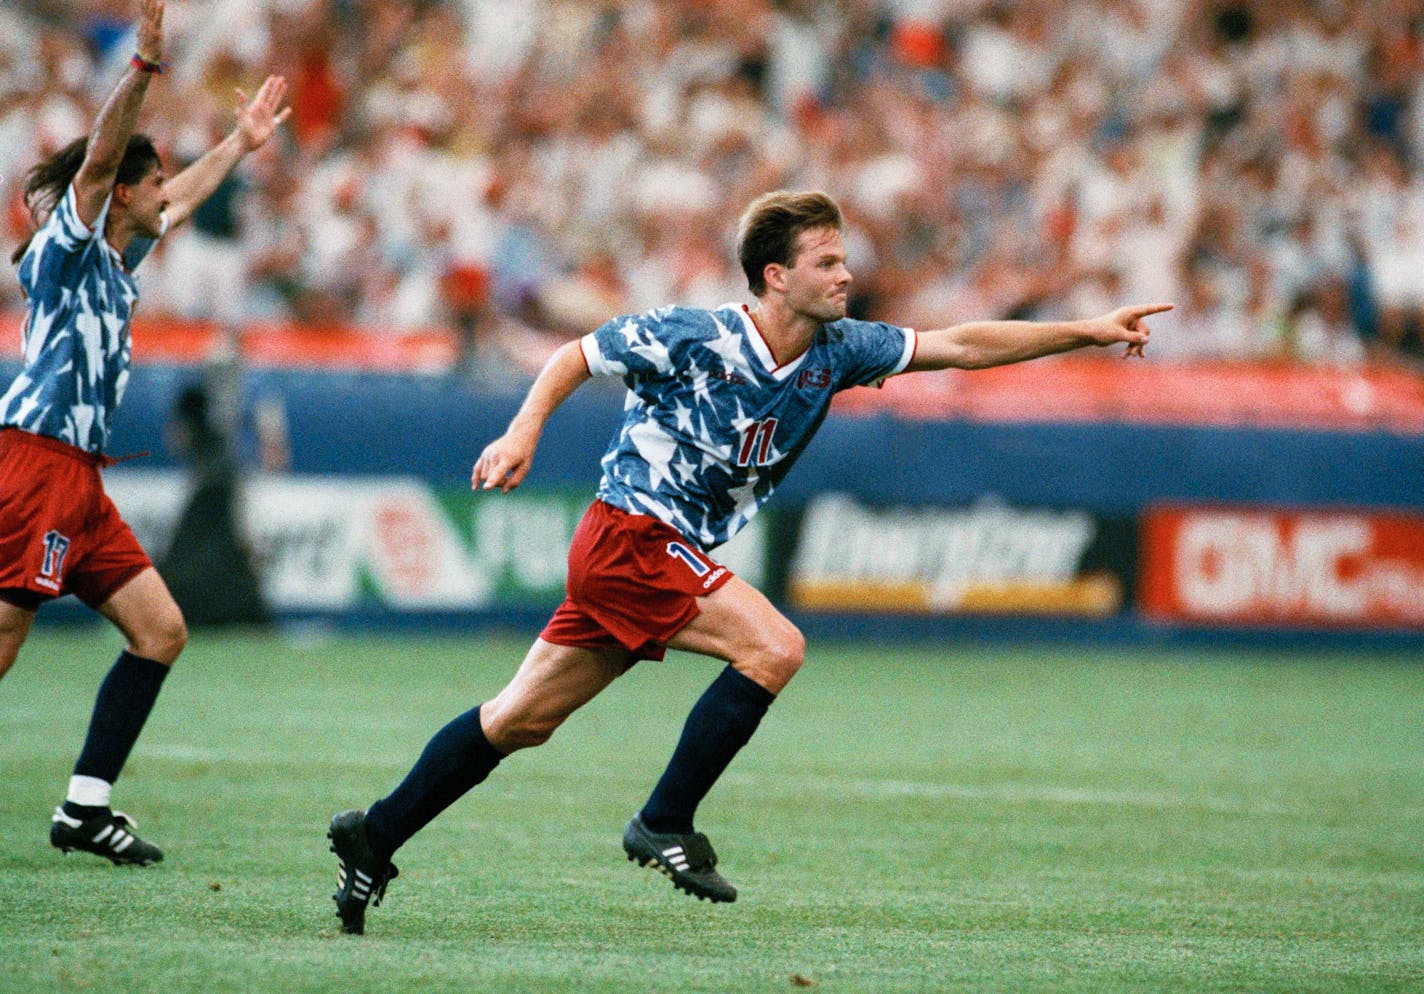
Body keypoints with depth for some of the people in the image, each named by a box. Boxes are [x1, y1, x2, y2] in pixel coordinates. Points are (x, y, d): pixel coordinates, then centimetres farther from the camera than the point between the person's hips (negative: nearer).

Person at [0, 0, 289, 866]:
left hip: (79, 479, 9)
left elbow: (183, 200, 38)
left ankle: (85, 808, 6)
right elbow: (99, 156, -20)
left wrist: (241, 142, 47)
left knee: (161, 632, 5)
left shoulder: (121, 257, 19)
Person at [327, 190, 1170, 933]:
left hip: (665, 554, 7)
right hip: (632, 535, -7)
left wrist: (1091, 332, -3)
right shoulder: (692, 337, -16)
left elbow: (959, 346, 2)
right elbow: (578, 356, -4)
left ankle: (374, 837, 18)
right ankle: (665, 825, -10)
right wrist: (525, 430, -18)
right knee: (774, 647, -19)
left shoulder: (835, 351, 2)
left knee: (521, 721, 10)